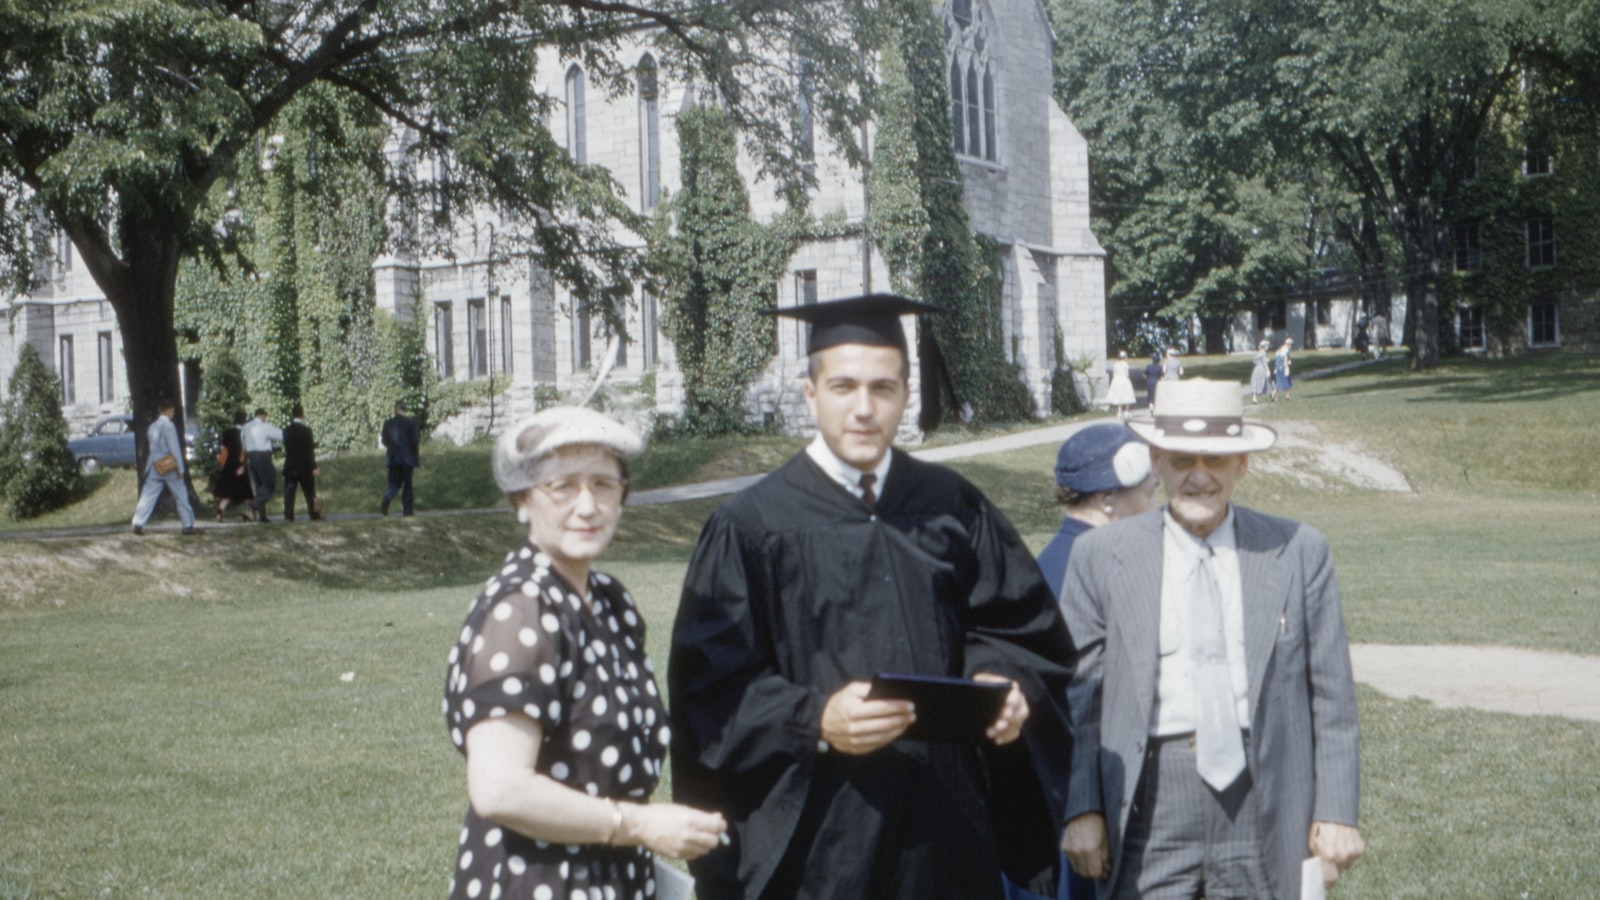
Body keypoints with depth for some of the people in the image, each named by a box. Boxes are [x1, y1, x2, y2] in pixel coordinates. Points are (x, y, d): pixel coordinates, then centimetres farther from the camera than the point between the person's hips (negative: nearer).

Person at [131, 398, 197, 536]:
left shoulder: (152, 426, 9)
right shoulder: (169, 426, -11)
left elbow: (152, 446, 15)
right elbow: (175, 448, -13)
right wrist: (180, 468, -10)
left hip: (154, 467, 5)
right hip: (169, 467, -5)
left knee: (148, 495, 2)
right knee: (181, 495, 5)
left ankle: (138, 523, -9)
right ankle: (188, 525, 7)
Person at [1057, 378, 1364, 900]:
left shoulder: (1300, 553, 6)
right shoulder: (1101, 557, 4)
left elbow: (1332, 700, 5)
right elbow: (1076, 697, 4)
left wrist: (1336, 812, 1)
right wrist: (1081, 808, -1)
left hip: (1266, 802, 1)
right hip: (1150, 809, 0)